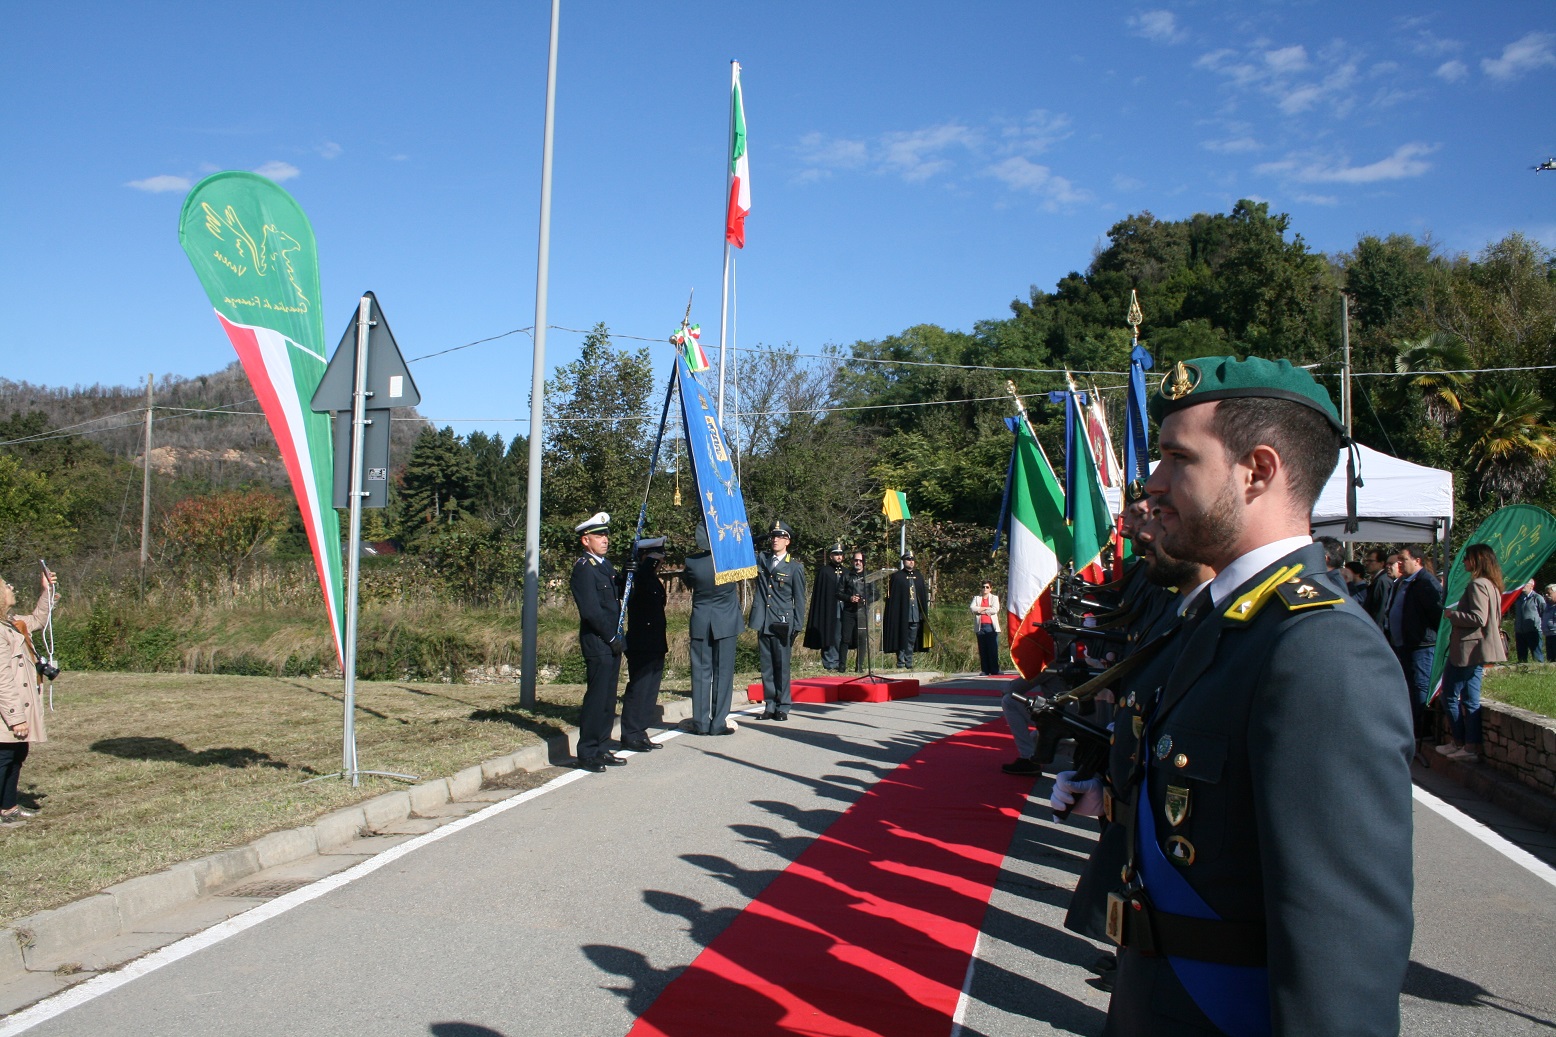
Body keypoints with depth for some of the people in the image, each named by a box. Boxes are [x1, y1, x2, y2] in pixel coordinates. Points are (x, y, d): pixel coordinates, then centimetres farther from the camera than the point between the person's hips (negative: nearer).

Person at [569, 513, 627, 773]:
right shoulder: (584, 568, -12)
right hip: (597, 643, -9)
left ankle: (600, 749, 21)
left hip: (611, 643, 9)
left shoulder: (605, 564, 17)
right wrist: (612, 638, -13)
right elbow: (591, 610, -17)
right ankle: (587, 753, 4)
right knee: (596, 698, -4)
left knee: (608, 699, 12)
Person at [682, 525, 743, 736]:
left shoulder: (692, 562, -11)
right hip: (725, 623, -1)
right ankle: (719, 722, 4)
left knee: (701, 671, 7)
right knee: (723, 671, 4)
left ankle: (700, 722, 10)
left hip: (700, 623, 1)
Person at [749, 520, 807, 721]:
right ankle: (769, 705, 14)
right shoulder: (761, 559, 11)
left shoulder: (795, 568, 1)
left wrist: (797, 627, -4)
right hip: (763, 622, 4)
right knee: (766, 665, 7)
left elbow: (799, 600, 1)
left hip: (782, 623, -3)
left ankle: (783, 706, 8)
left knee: (782, 665, 0)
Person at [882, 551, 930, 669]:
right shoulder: (897, 576, -1)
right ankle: (901, 663, 3)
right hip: (902, 615, -4)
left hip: (916, 614, 4)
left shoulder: (919, 576, 13)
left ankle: (909, 664, 14)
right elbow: (892, 596, -4)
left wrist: (924, 613, 9)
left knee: (912, 640, 8)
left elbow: (924, 594, 16)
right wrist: (893, 614, -11)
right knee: (901, 638, -2)